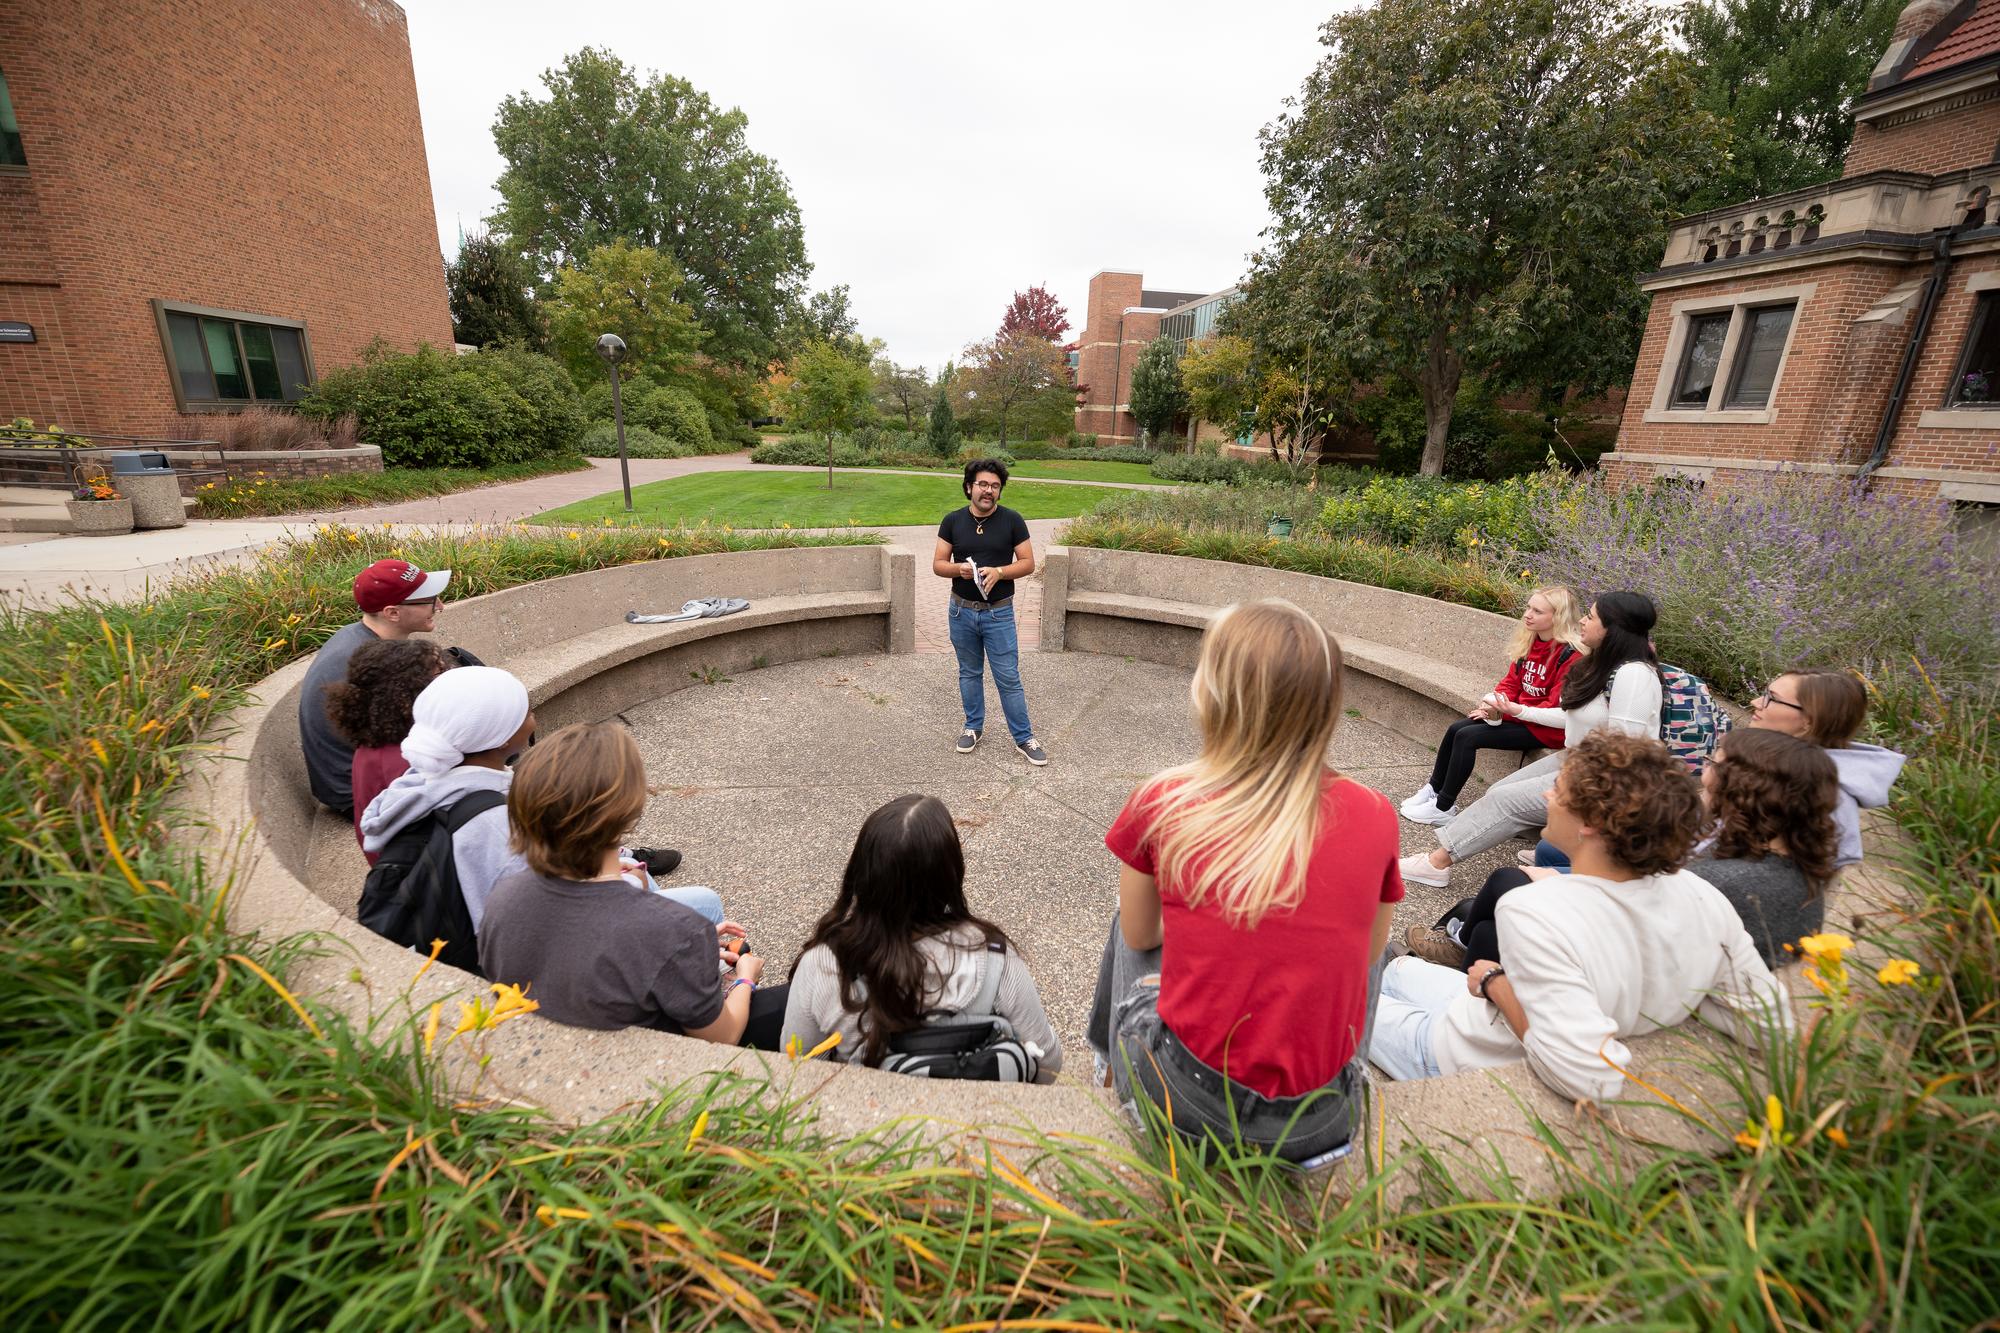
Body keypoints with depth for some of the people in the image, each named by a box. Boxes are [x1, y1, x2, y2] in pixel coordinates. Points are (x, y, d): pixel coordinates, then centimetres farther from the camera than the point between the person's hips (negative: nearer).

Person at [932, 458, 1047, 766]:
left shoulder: (1012, 520, -5)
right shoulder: (953, 520, -1)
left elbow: (1028, 563, -4)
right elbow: (938, 564, 2)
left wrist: (999, 572, -21)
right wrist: (959, 569, -20)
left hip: (999, 613, -2)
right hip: (961, 611, 2)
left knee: (1008, 678, 1)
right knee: (969, 673, 16)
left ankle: (1024, 738, 13)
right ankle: (973, 727, 33)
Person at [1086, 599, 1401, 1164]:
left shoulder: (1162, 802, -15)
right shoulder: (1375, 816, -10)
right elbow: (1367, 951, 7)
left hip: (1185, 1101, -1)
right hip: (1318, 1121, 2)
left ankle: (1113, 1064, 47)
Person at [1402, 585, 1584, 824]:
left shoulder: (1571, 655, -20)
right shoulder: (1530, 641, 4)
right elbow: (1511, 681, 9)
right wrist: (1494, 705, -10)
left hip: (1544, 728, -8)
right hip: (1518, 712, 8)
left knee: (1467, 736, -20)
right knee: (1456, 729, -5)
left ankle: (1444, 808, -9)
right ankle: (1433, 790, 8)